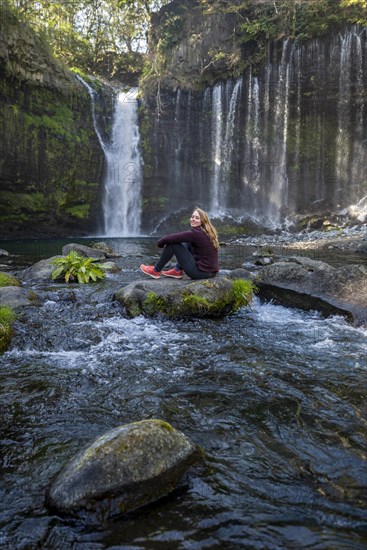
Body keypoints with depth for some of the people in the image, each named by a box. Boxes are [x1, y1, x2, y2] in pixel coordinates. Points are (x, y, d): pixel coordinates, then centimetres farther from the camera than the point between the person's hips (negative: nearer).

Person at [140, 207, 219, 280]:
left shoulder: (195, 233, -17)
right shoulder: (208, 232, 10)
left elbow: (171, 238, -16)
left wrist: (161, 242, 4)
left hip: (201, 272, -9)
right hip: (211, 271, 9)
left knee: (172, 243, -3)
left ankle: (156, 271, 11)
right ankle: (178, 271, 23)